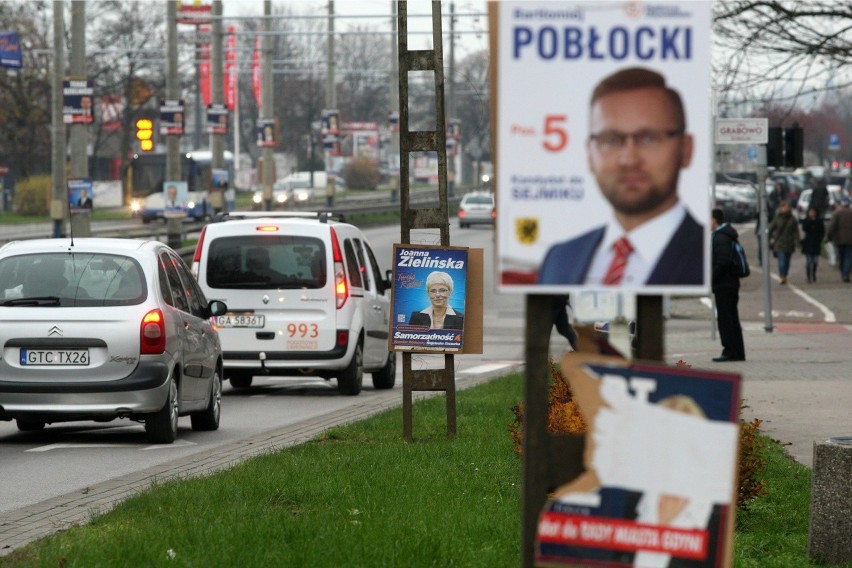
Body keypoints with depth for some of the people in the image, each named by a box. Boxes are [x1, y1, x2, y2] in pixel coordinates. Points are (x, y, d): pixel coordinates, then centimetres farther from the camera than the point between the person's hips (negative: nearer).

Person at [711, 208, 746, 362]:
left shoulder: (720, 238, -17)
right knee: (732, 318, 13)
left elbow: (723, 262, -25)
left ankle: (730, 352, -7)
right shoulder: (730, 235, 15)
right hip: (732, 282, 10)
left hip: (723, 285, -10)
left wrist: (711, 280, -17)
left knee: (725, 319, -7)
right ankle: (738, 353, 15)